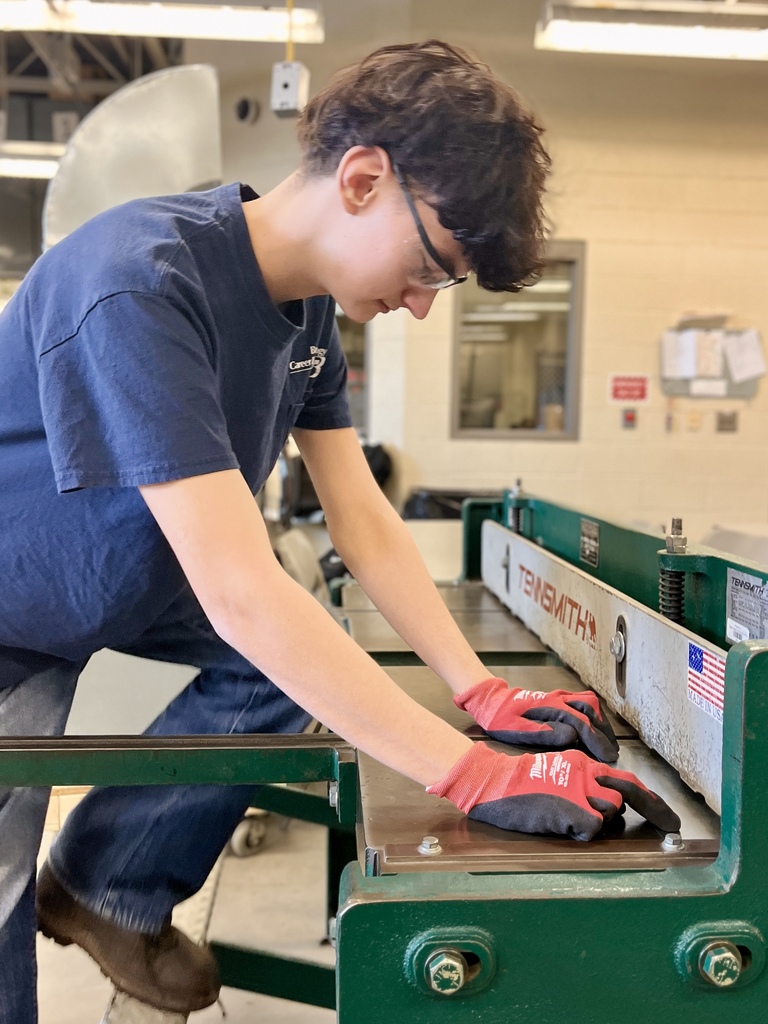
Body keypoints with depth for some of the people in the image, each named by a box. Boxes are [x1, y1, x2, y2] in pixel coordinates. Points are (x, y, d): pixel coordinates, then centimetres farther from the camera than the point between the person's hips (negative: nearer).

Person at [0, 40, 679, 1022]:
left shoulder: (307, 303, -7)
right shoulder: (140, 285, -35)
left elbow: (365, 521, -6)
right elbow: (239, 593, -40)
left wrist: (483, 692, -15)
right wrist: (474, 774, -38)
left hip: (120, 582, 7)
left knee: (302, 657, -4)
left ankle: (110, 885, 11)